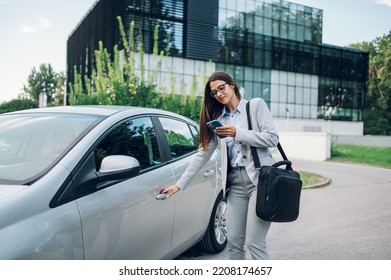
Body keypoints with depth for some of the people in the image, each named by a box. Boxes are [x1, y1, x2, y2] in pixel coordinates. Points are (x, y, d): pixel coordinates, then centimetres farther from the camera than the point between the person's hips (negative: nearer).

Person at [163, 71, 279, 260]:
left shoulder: (256, 105, 5)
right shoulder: (217, 119, 16)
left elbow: (272, 138, -5)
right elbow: (203, 154, 14)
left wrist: (237, 133, -13)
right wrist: (180, 184, 10)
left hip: (260, 178, -5)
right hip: (235, 182, 5)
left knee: (254, 243, -9)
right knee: (234, 242, 4)